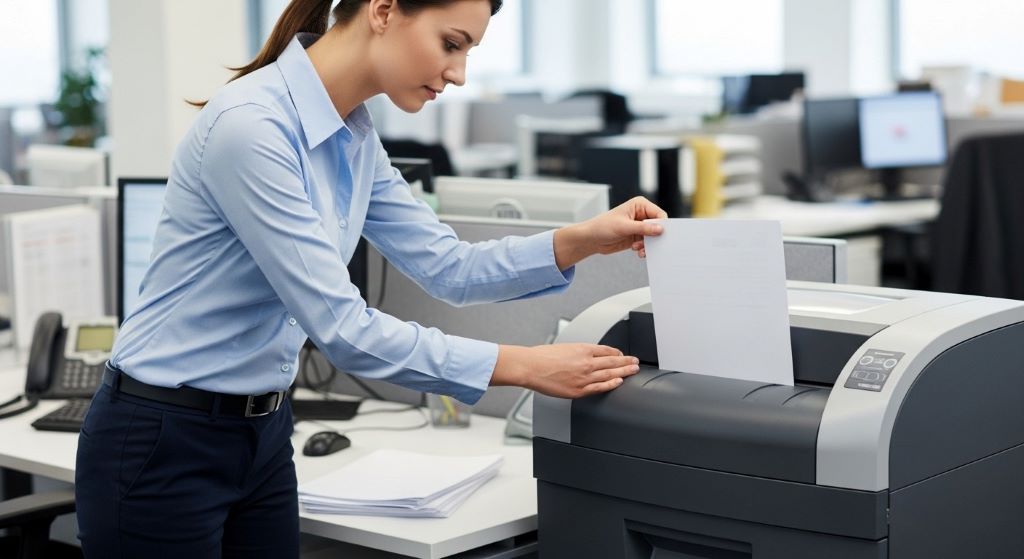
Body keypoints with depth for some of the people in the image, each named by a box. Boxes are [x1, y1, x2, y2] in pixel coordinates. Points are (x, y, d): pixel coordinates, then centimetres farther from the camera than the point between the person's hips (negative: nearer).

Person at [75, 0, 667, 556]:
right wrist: (523, 365, -23)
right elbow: (343, 327, -27)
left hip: (262, 437, 9)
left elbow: (447, 266, 9)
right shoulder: (251, 125, -26)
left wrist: (582, 240, -6)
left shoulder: (353, 136, 3)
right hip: (162, 447, -8)